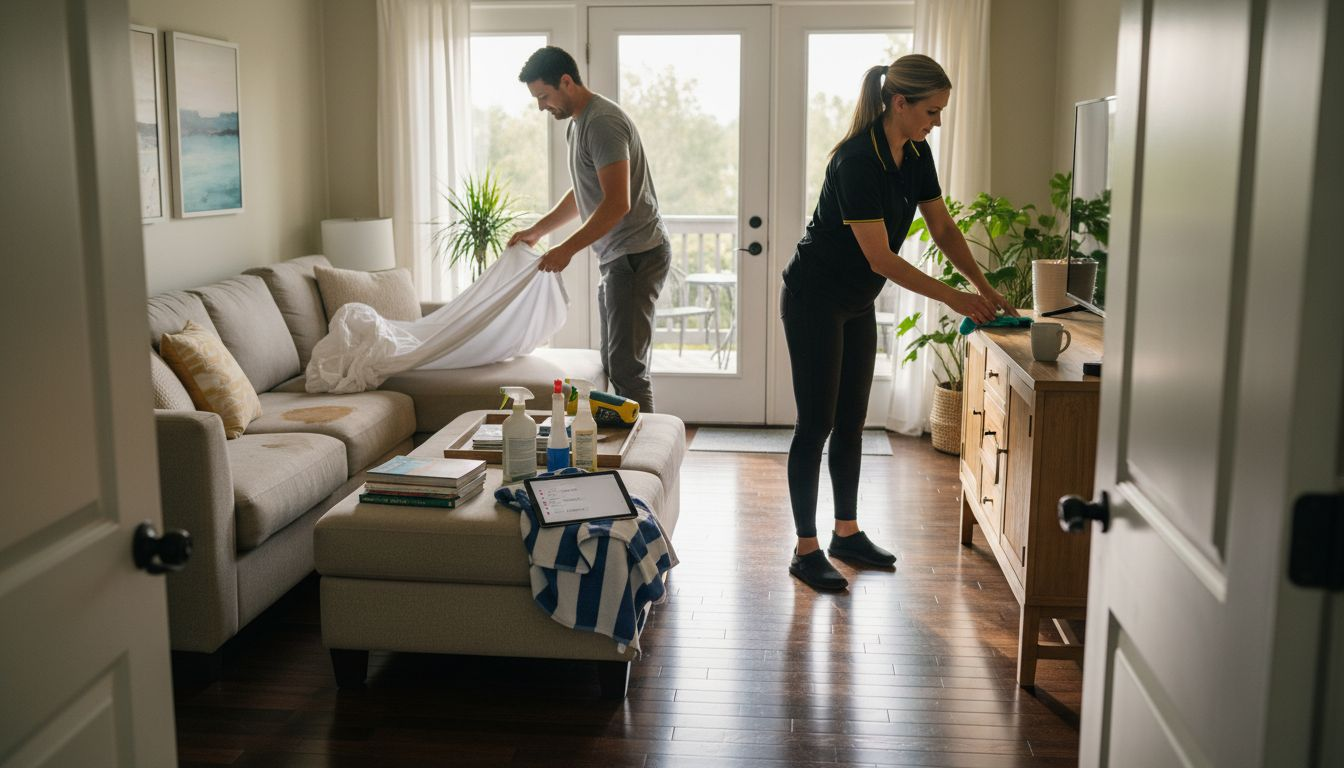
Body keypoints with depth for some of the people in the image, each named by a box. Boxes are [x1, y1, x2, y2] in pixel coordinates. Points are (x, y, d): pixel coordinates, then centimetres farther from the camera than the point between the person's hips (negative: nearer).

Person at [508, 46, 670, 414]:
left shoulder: (602, 122, -17)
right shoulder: (578, 123, 16)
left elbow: (618, 203, -25)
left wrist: (567, 248, -23)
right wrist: (537, 230, 24)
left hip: (637, 255, -11)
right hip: (618, 257, 11)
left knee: (627, 366, -11)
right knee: (615, 364, 13)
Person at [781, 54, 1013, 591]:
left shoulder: (915, 155, 0)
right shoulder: (856, 160, -26)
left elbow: (943, 228, 7)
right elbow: (881, 258, -27)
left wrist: (983, 287, -3)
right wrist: (953, 299, -23)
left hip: (857, 303, 9)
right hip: (814, 300, -8)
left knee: (851, 421, 13)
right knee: (816, 424, -3)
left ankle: (847, 533, 25)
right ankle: (806, 551, 6)